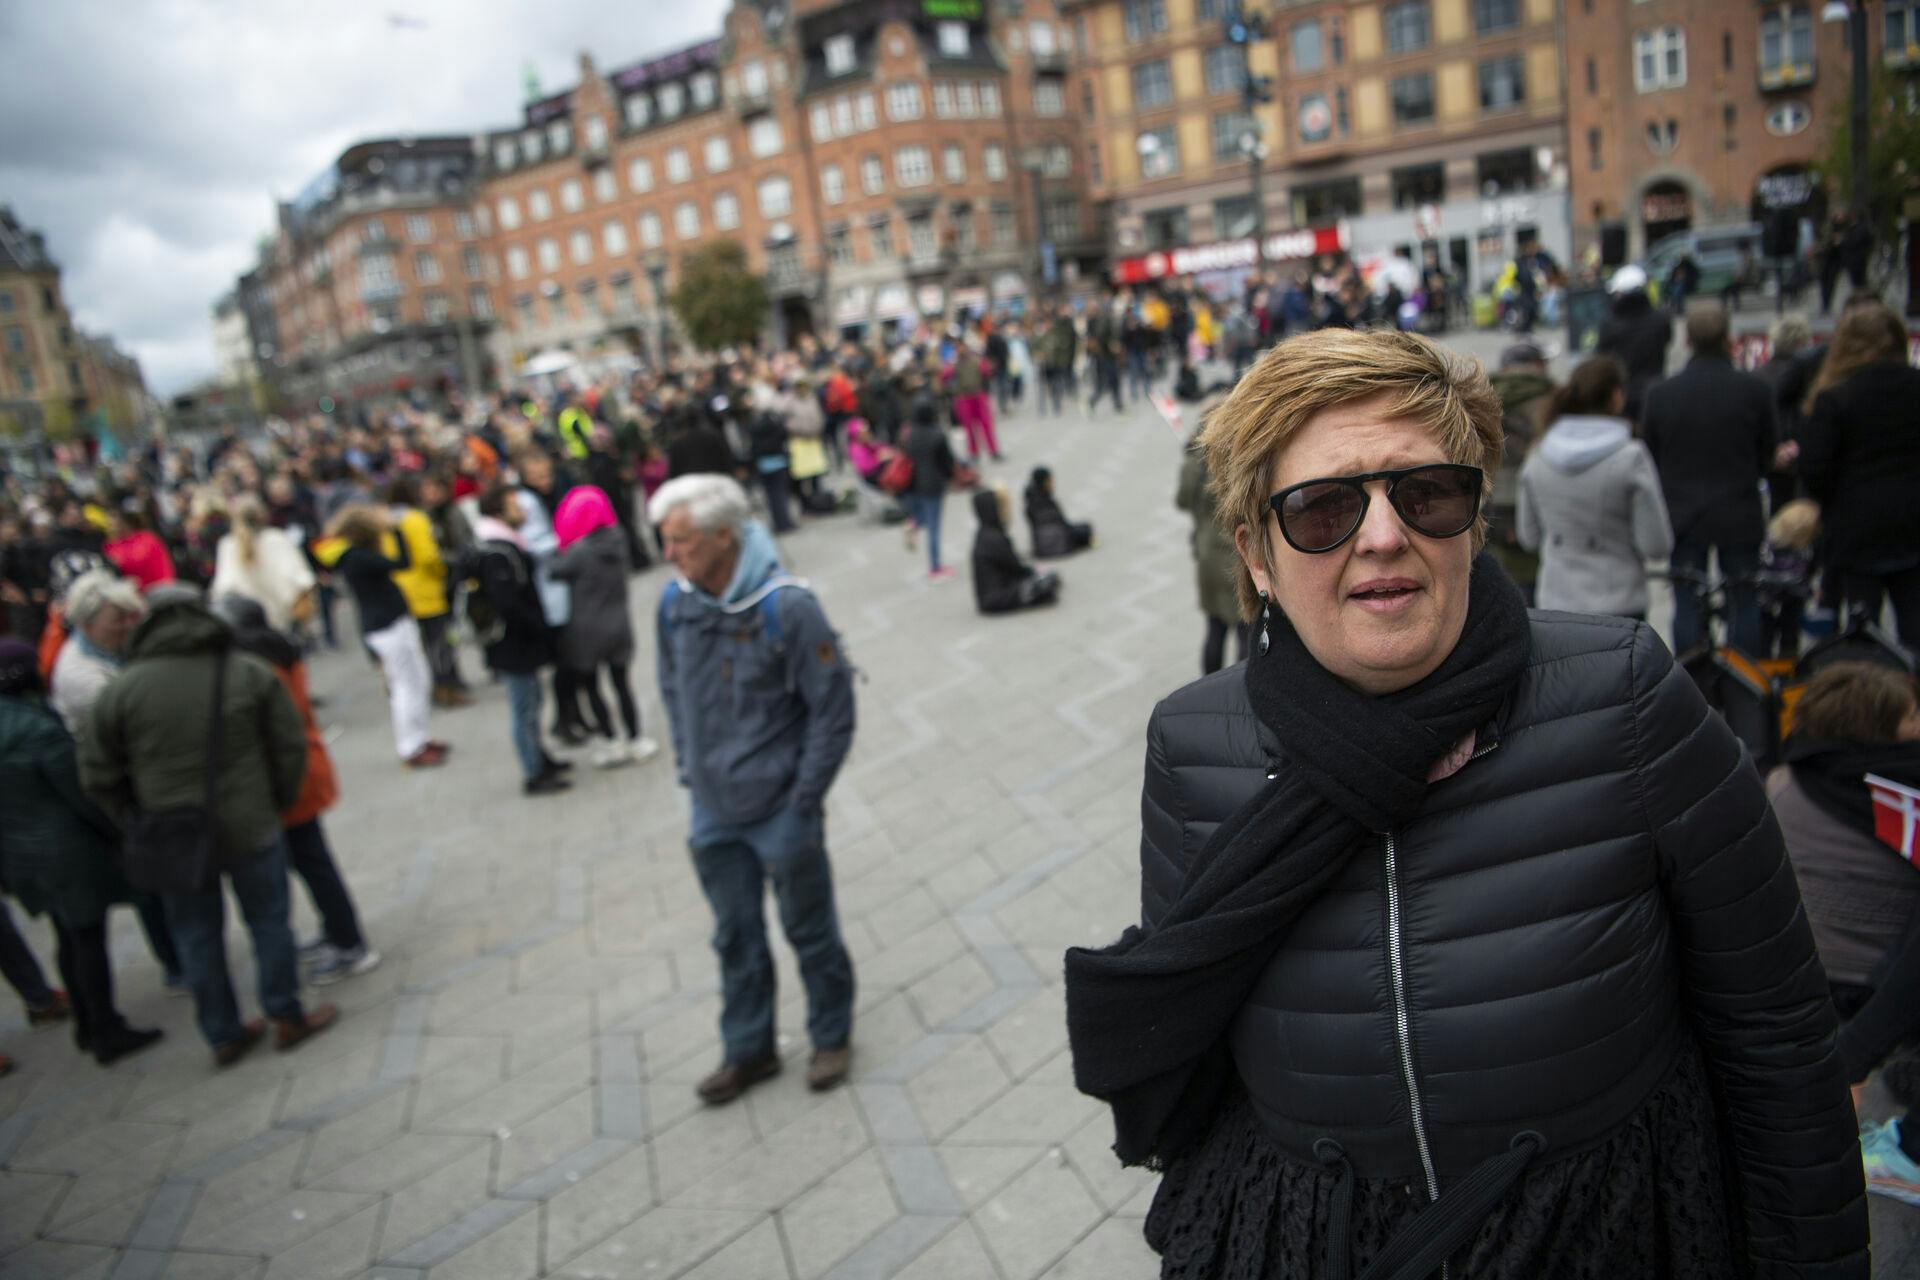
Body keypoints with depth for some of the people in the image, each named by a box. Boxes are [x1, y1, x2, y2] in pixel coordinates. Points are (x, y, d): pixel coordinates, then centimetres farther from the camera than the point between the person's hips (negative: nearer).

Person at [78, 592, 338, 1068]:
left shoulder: (122, 689, -5)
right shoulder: (250, 673, -5)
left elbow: (97, 775, -1)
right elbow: (290, 747, -3)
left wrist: (135, 822, 13)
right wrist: (277, 801, 11)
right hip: (249, 828, -1)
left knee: (197, 936, 15)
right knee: (269, 920, 14)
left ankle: (223, 1035, 25)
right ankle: (287, 1018, 24)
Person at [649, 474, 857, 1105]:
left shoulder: (786, 608, -21)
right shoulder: (675, 605, -4)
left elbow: (833, 711, -15)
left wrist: (803, 803, -13)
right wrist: (691, 779, 8)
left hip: (779, 810, -5)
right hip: (714, 814, 5)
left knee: (809, 930, 13)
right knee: (735, 935, 18)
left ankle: (832, 1037, 36)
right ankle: (749, 1050, 37)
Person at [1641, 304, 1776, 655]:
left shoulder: (1661, 393, -4)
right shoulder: (1754, 390, -9)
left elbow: (1650, 460, 2)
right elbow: (1768, 458, 1)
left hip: (1683, 519, 1)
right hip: (1740, 517, -1)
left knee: (1687, 608, 8)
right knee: (1745, 604, 12)